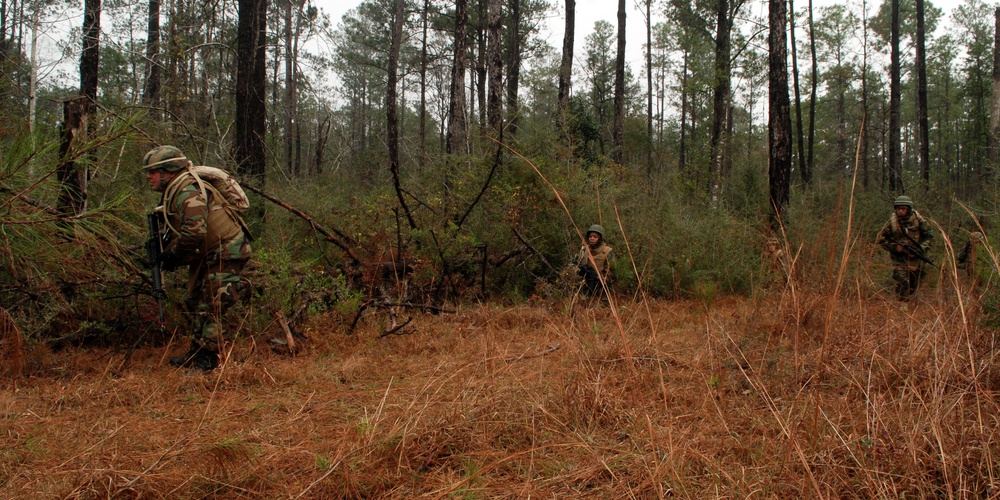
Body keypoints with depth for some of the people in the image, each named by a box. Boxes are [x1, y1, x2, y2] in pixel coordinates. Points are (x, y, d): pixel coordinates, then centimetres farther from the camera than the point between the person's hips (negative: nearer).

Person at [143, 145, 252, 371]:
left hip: (226, 253, -11)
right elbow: (172, 230, 21)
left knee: (209, 307, -10)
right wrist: (164, 253, 4)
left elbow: (194, 231, -32)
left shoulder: (188, 191, -22)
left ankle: (208, 360, -1)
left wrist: (173, 255, -18)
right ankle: (197, 354, 26)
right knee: (194, 304, 16)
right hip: (206, 255, 11)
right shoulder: (172, 193, 12)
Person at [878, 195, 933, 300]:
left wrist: (920, 249, -12)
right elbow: (881, 239, 0)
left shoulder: (918, 220, -8)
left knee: (913, 286, 13)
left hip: (915, 258, 2)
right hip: (899, 257, -2)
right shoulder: (892, 222, -10)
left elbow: (929, 236, 1)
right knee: (902, 283, -16)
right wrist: (895, 247, -14)